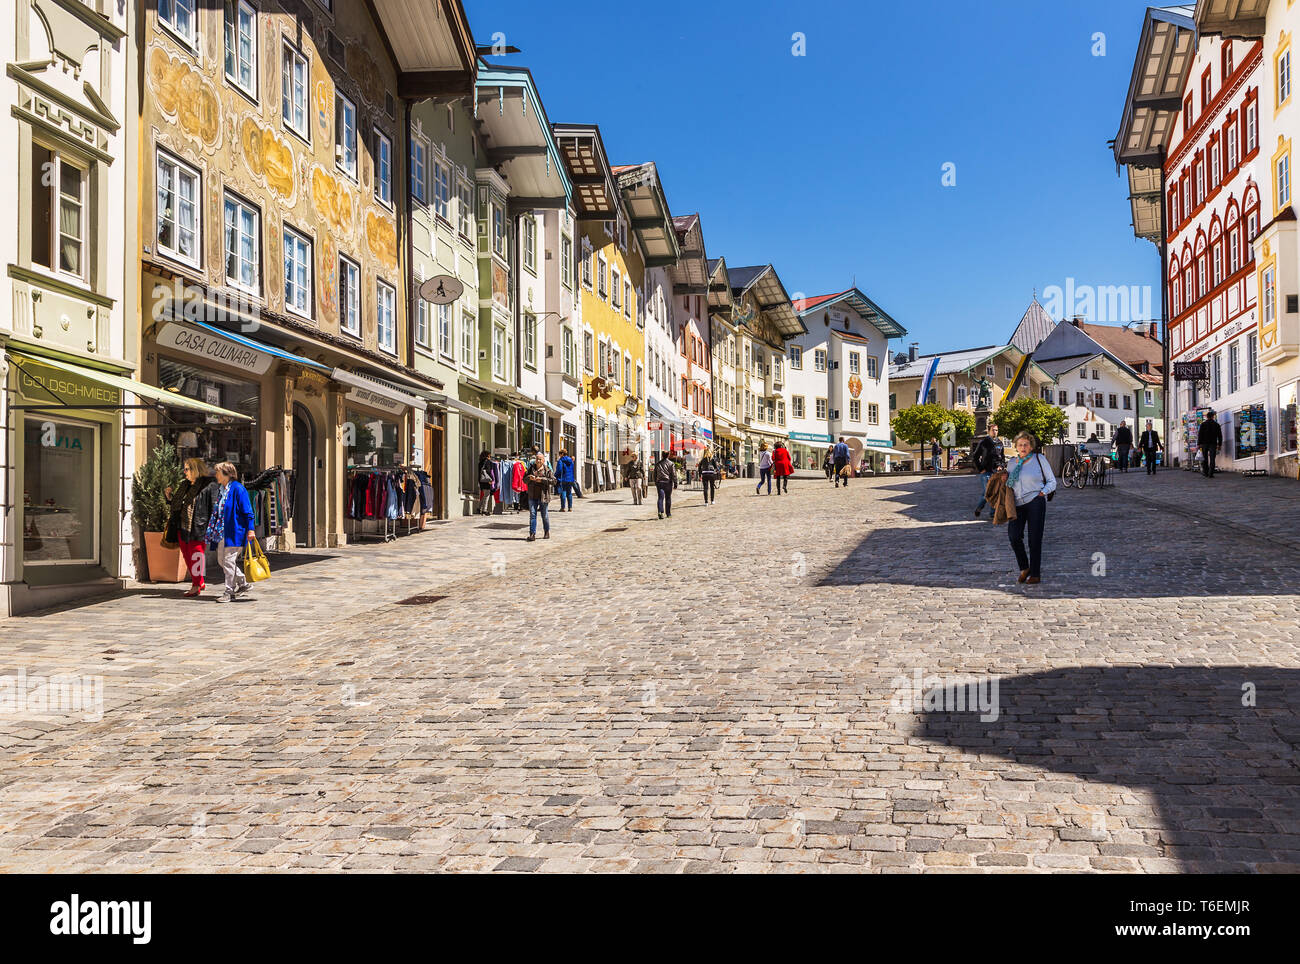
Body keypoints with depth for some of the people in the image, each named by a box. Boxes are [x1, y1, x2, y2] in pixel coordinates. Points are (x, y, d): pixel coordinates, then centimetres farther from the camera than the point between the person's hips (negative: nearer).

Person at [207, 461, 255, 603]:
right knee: (221, 560, 10)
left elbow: (247, 511, -14)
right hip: (222, 531, 9)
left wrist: (250, 529, -18)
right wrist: (212, 529, 21)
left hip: (234, 531, -9)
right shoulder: (221, 490, 14)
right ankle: (244, 583, 22)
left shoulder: (238, 489, -12)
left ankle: (229, 592, 4)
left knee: (229, 561, -6)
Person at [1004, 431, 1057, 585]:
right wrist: (1004, 479, 6)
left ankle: (1035, 574, 8)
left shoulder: (1039, 459, 5)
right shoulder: (1011, 463, 15)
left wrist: (1042, 493, -7)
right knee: (1013, 536, -14)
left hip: (1035, 502, -3)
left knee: (1034, 539, -3)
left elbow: (1052, 482, 8)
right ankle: (1024, 568, 6)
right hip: (1017, 505, 3)